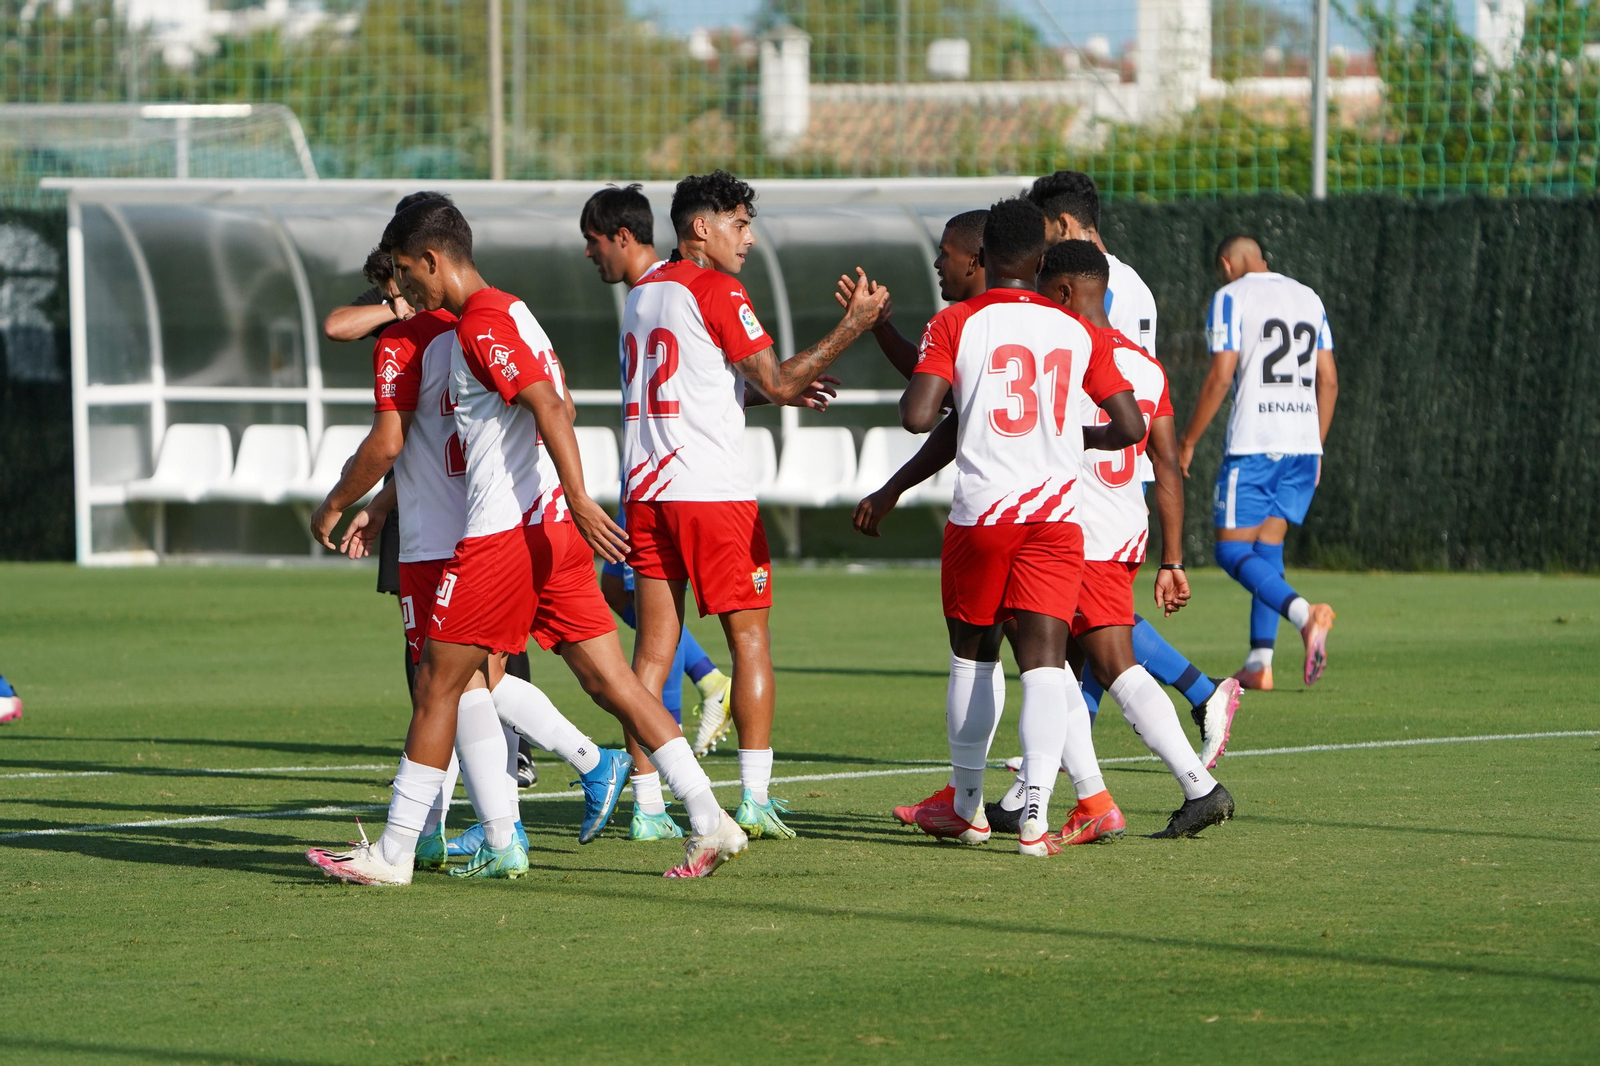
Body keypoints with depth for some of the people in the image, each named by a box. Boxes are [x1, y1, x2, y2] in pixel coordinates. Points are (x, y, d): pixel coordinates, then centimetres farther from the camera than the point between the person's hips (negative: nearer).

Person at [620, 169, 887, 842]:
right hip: (713, 488, -7)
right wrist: (854, 324, -5)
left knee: (654, 646, 4)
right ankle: (755, 799, -4)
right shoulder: (717, 293, -8)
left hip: (646, 487, 7)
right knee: (750, 638, 1)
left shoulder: (643, 293, 17)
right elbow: (777, 383, -10)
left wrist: (780, 388, 24)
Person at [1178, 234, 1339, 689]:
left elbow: (1220, 377, -10)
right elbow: (1329, 381, 14)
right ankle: (1260, 662, 6)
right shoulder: (1308, 298, 16)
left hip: (1253, 443, -6)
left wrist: (1188, 442, -2)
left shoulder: (1231, 297, -2)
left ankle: (1303, 612, -28)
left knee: (1233, 551, -4)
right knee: (1268, 547, 12)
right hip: (1303, 443, 6)